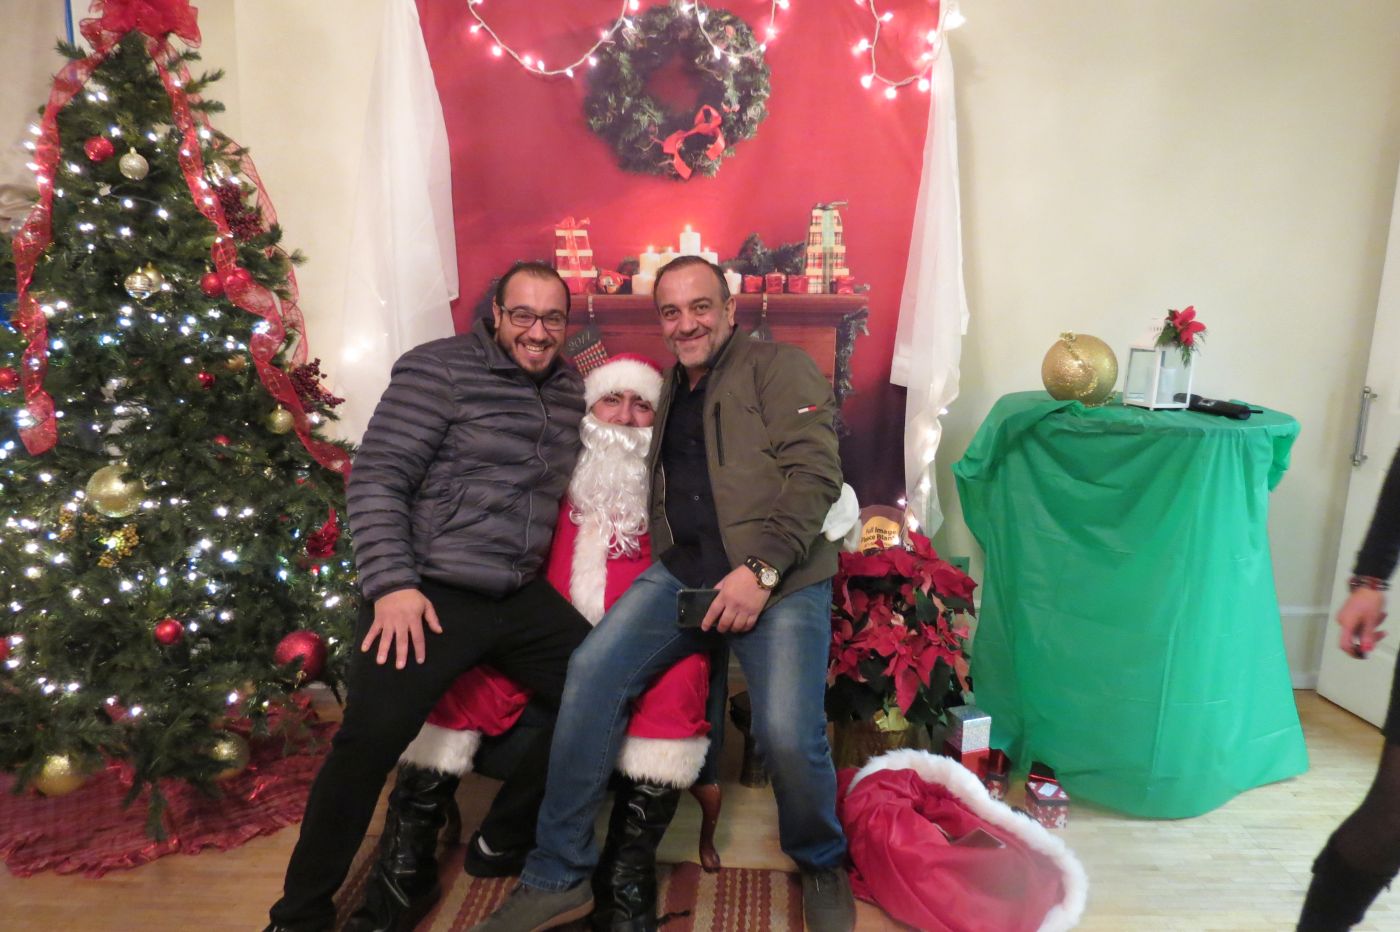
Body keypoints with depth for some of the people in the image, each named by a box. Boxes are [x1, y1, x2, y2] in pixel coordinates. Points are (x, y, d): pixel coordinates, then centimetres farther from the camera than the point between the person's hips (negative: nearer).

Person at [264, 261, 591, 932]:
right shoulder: (439, 369, -7)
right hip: (429, 593, -6)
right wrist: (392, 584, -18)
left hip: (520, 597, 6)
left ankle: (505, 838, 25)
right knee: (372, 738, -15)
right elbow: (376, 479, -11)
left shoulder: (570, 389, 11)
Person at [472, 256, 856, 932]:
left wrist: (761, 568, -17)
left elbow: (815, 470, -8)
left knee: (787, 734, -22)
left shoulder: (778, 368, 4)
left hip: (780, 576, -5)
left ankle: (821, 867, 14)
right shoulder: (671, 392, 25)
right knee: (591, 671, -15)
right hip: (684, 570, 5)